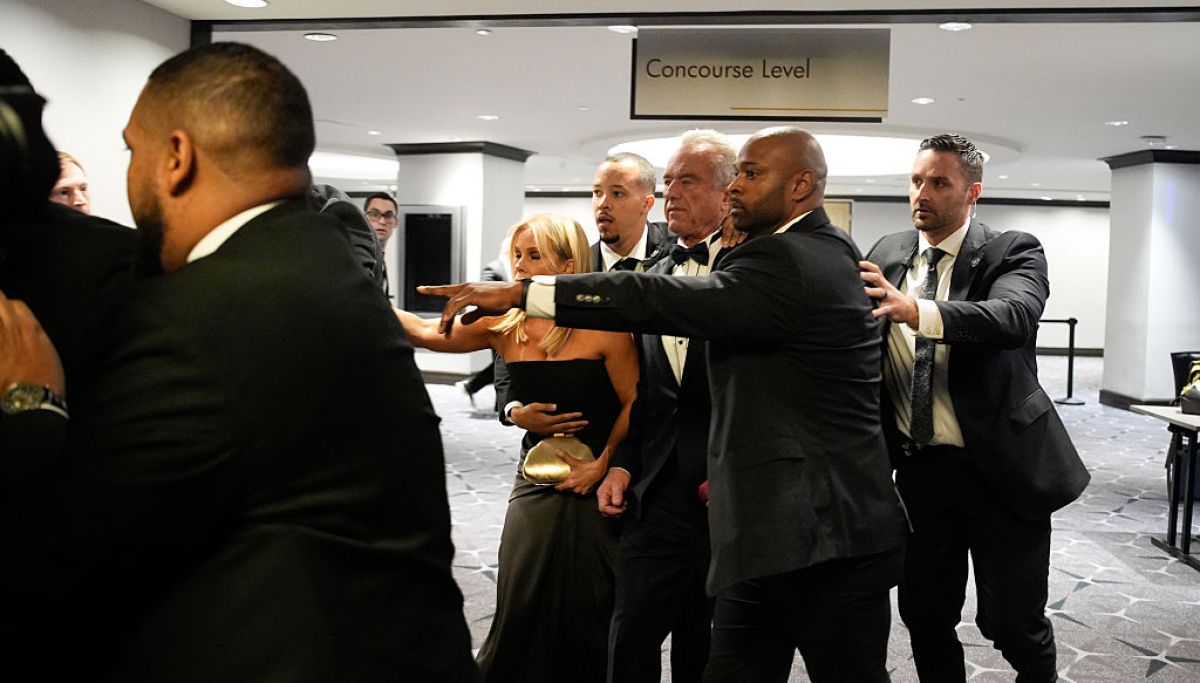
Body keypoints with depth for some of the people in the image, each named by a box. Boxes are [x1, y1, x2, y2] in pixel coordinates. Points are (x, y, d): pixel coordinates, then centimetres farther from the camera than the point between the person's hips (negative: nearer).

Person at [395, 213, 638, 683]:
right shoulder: (505, 327, 0)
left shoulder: (603, 328, -12)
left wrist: (602, 464, -10)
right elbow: (427, 334, -4)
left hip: (594, 487, -3)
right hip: (536, 486, 4)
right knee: (523, 610, 7)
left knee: (587, 611, 7)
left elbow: (633, 403, -7)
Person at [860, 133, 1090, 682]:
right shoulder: (887, 254, 6)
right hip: (918, 469, 4)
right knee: (924, 617, 12)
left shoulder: (1014, 253, -7)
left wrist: (917, 311, -43)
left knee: (1012, 621, 6)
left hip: (1001, 468, -3)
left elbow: (1015, 315, -29)